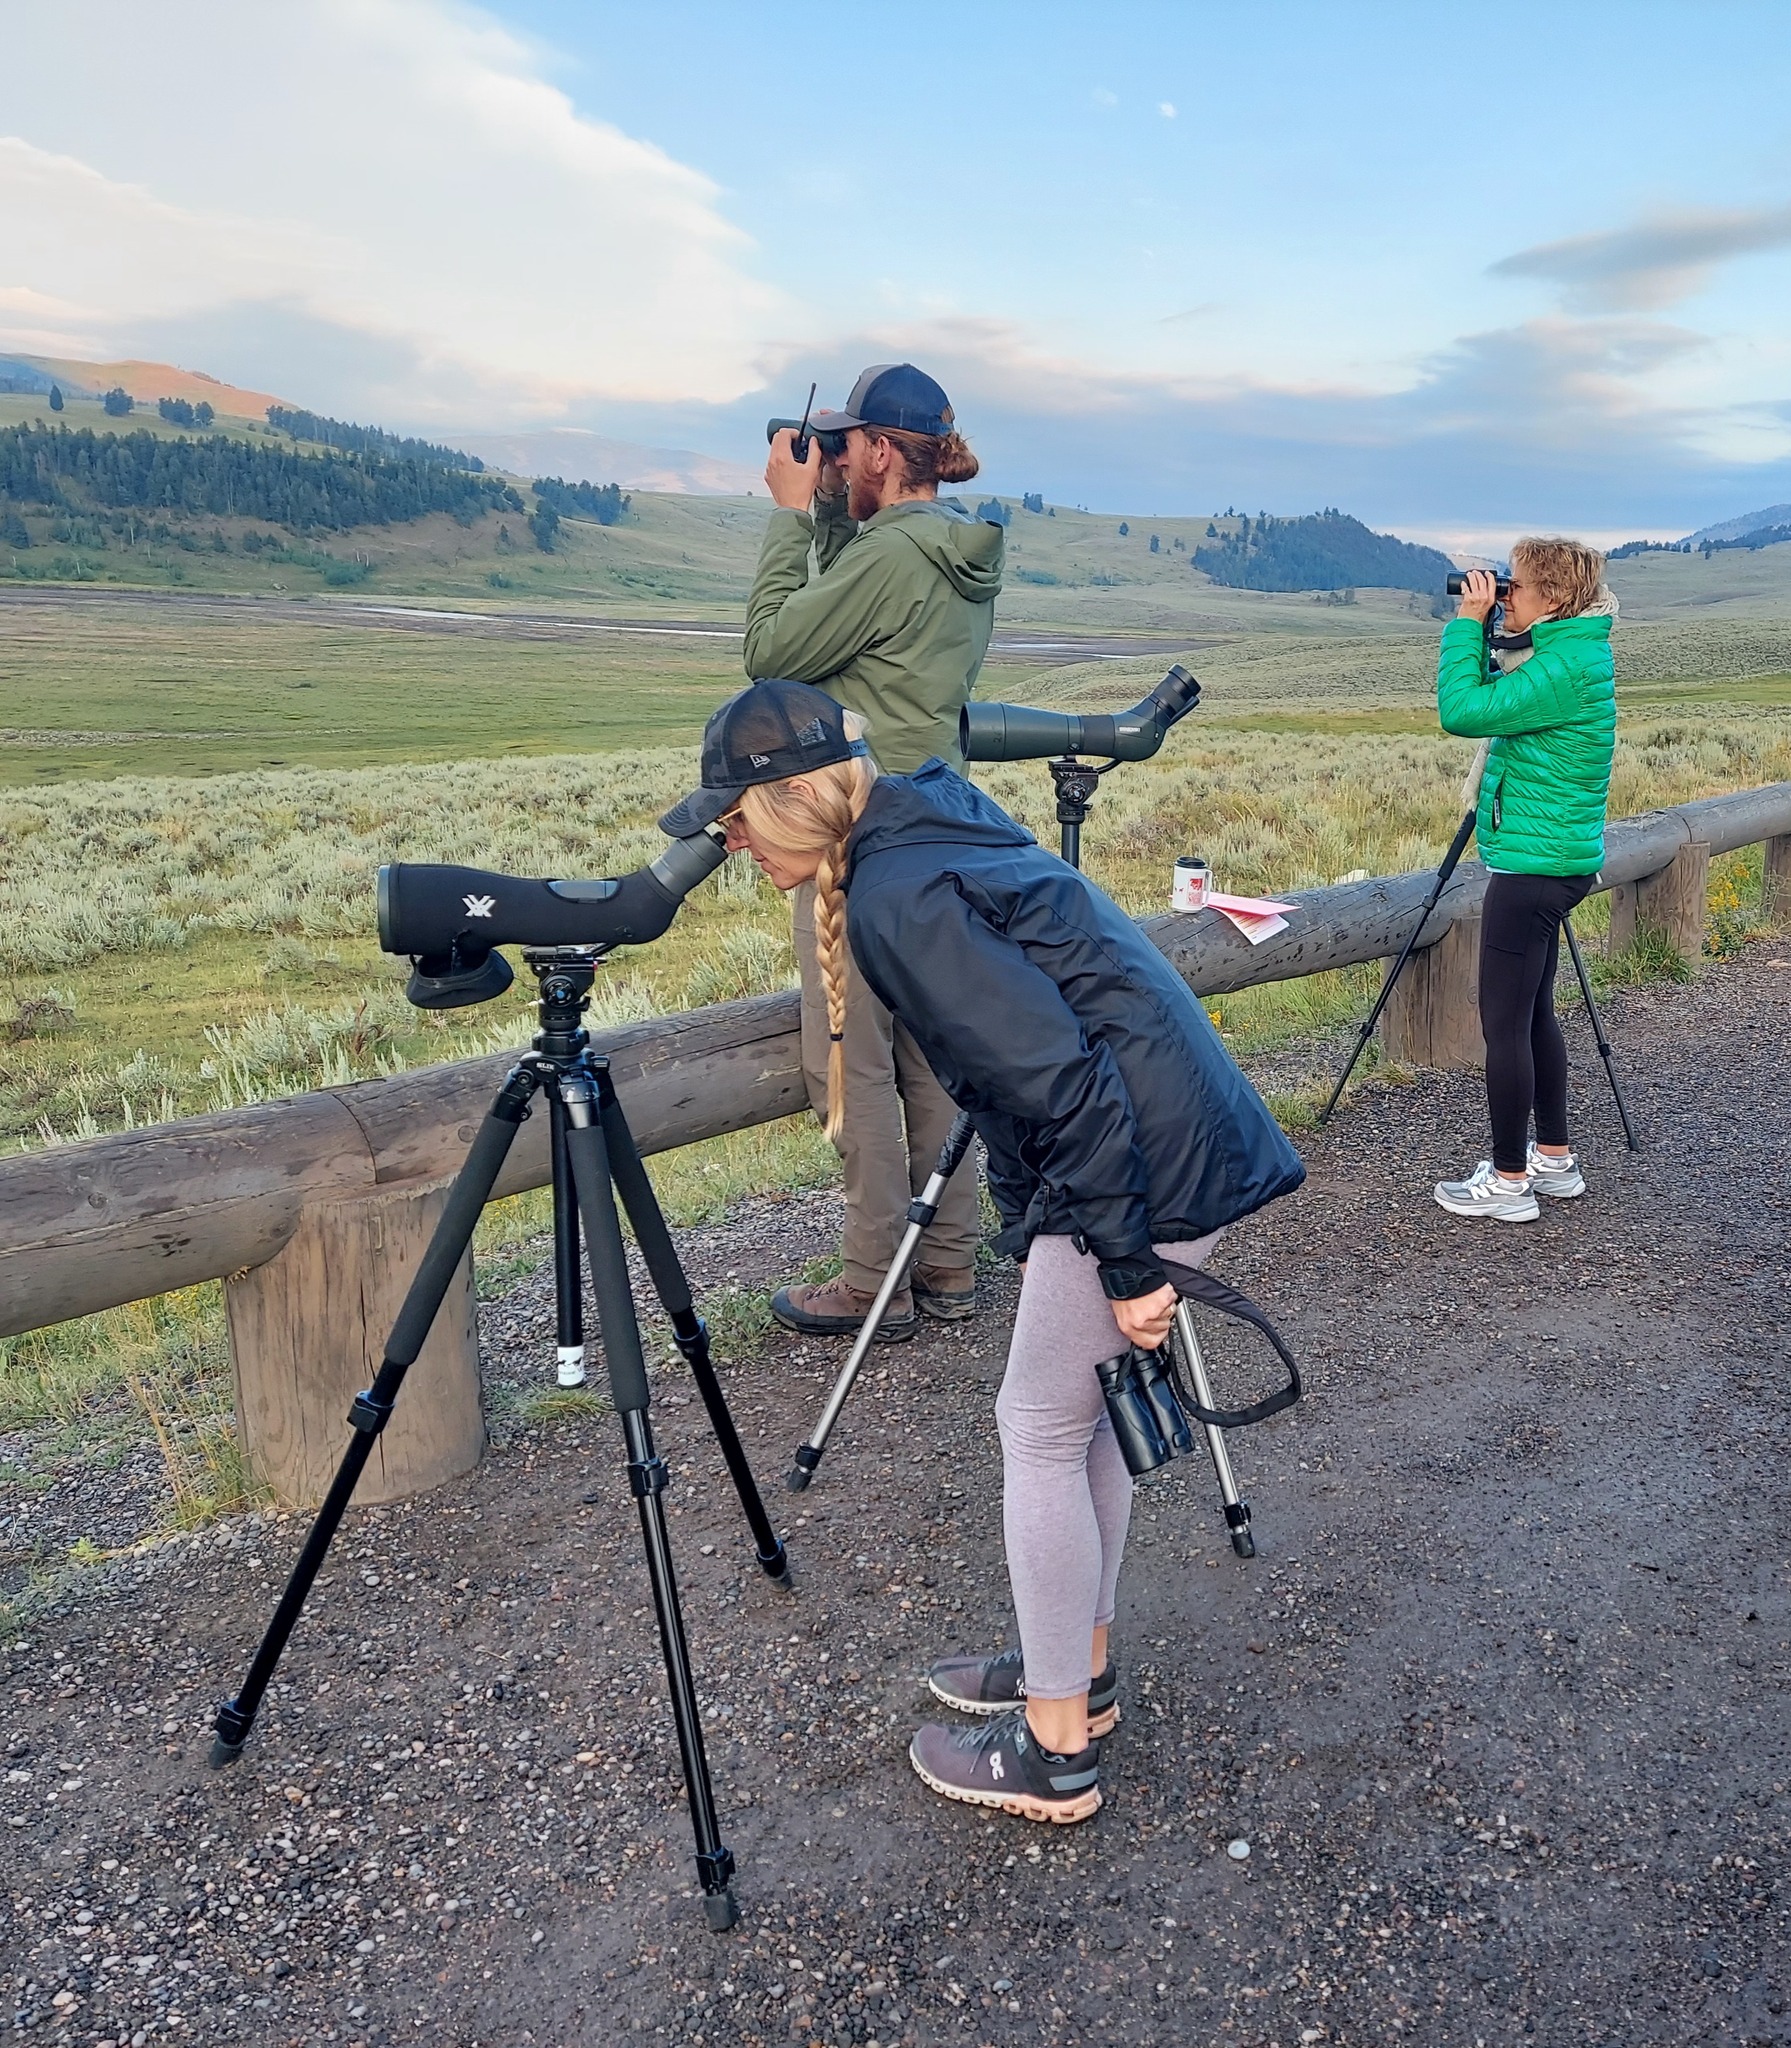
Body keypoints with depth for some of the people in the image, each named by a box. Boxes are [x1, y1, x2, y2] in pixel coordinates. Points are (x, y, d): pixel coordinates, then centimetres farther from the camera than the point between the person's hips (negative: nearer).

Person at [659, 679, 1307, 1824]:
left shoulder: (898, 897, -19)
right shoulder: (928, 826, 11)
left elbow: (1064, 1080, -23)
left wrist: (1129, 1266, -17)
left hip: (1147, 1159, -10)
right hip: (1174, 1137, 10)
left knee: (1042, 1428, 3)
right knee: (1083, 1407, 20)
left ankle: (1056, 1752, 19)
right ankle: (1080, 1667, 37)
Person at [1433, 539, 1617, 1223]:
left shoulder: (1567, 666, -19)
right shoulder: (1571, 651, 12)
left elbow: (1462, 711, -23)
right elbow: (1495, 697, 20)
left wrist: (1468, 622, -13)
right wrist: (1483, 630, 8)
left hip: (1532, 866, -11)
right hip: (1551, 863, 11)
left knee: (1505, 1023, -4)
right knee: (1533, 1013, 17)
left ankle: (1509, 1182, 4)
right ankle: (1555, 1160, 27)